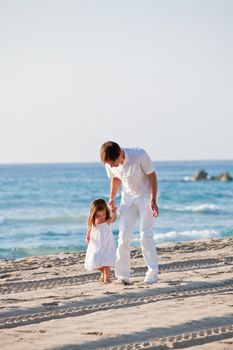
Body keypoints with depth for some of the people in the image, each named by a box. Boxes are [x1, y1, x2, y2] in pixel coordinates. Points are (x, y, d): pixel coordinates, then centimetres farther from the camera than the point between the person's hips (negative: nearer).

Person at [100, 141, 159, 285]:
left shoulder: (139, 155, -28)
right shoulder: (109, 164, -14)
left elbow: (152, 175, -16)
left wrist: (153, 201, -19)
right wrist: (112, 198, -3)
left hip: (145, 197, -4)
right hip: (128, 199, 4)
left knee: (146, 236, -13)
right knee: (123, 237, -4)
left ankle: (152, 275, -7)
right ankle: (123, 276, 2)